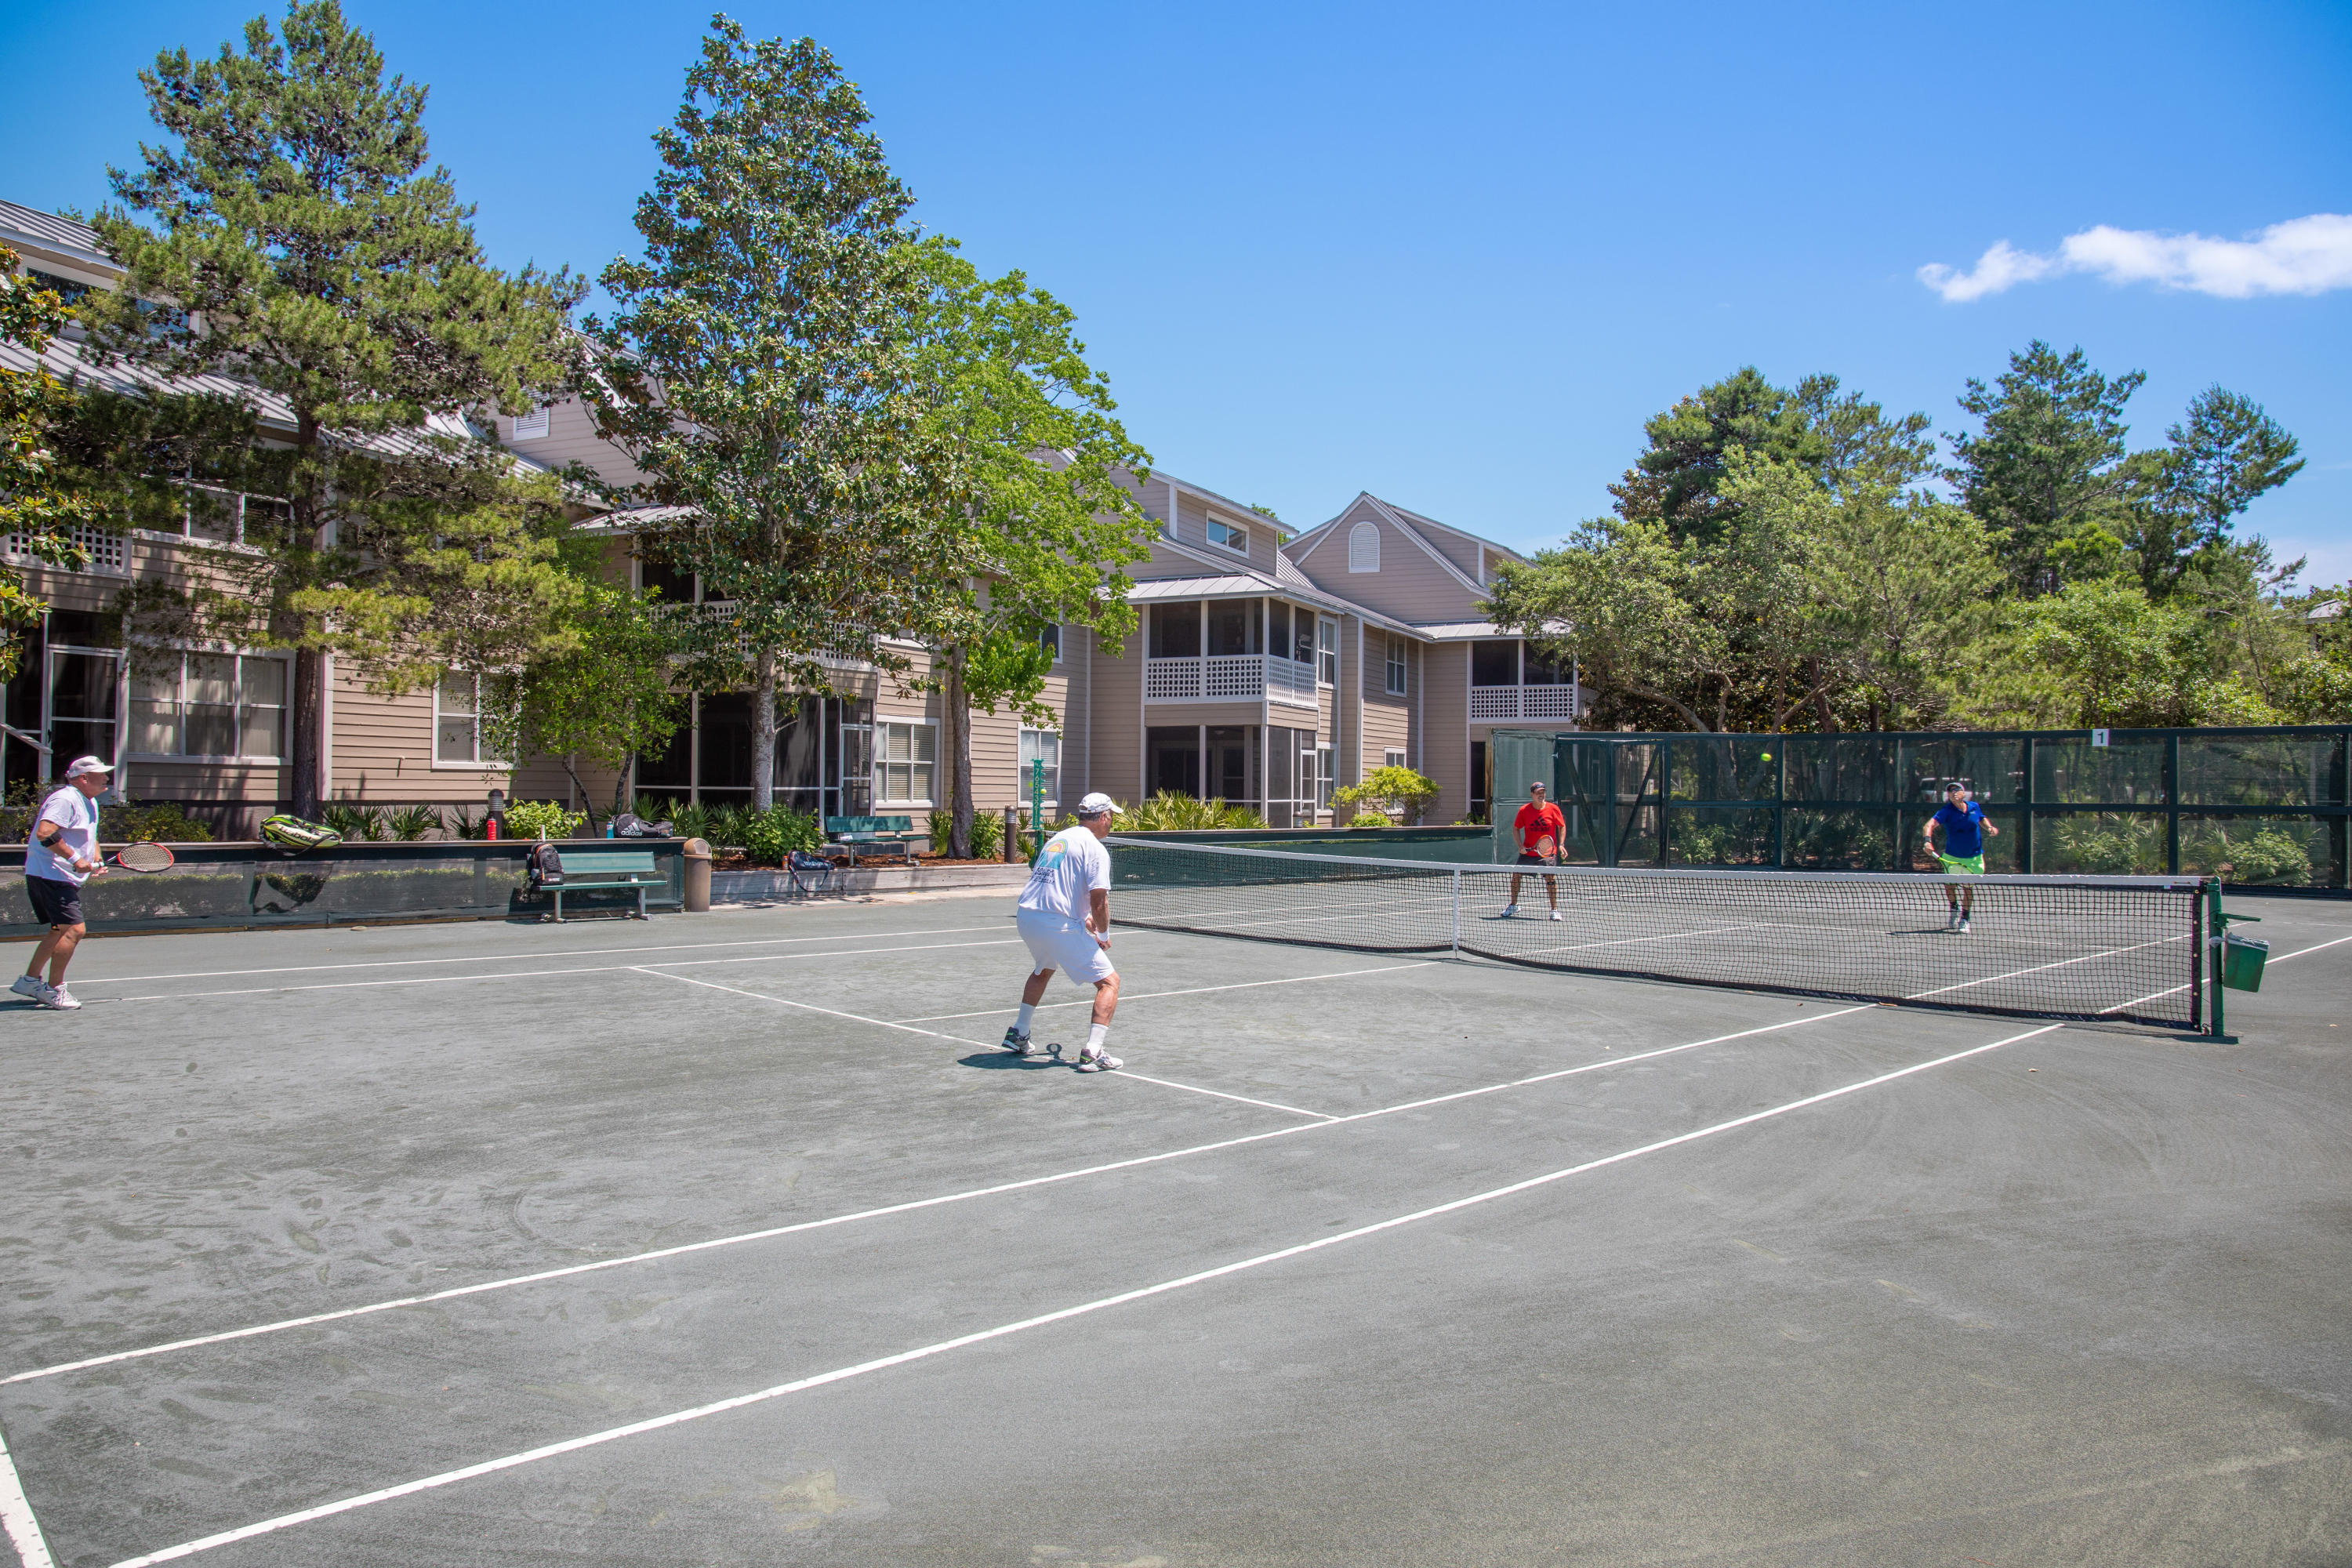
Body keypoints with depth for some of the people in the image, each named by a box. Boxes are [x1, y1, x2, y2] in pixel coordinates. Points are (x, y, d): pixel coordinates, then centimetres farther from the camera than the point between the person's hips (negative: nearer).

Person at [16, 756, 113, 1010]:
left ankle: (29, 980, 30)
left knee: (61, 931, 18)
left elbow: (90, 837, 28)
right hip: (51, 875, -11)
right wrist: (75, 859, -26)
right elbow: (44, 833, -27)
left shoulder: (91, 803, 16)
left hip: (65, 879, 11)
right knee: (74, 930, -14)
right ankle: (54, 989, -5)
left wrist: (96, 861, 9)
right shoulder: (65, 800, -16)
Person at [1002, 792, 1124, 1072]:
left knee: (1043, 970, 37)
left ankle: (1018, 1035, 38)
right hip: (1059, 926, -8)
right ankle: (1092, 1053, -11)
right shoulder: (1095, 848, -6)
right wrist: (1104, 936, 2)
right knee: (1109, 981, 0)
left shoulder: (1057, 838, 19)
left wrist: (1084, 918, 22)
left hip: (1026, 918, 8)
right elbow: (1099, 900, -14)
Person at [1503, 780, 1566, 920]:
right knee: (1516, 875, 3)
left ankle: (1555, 910, 2)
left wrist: (1561, 844, -5)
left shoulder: (1553, 809, -5)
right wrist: (1520, 846, -6)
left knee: (1551, 878, -11)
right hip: (1528, 851, 2)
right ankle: (1513, 905, 23)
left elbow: (1562, 827, 6)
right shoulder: (1524, 810, -4)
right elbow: (1516, 828, 6)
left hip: (1548, 851, -2)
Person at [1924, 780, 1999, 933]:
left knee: (1968, 887, 4)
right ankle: (1954, 908, 40)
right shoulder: (1946, 811, -17)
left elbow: (1982, 819, 17)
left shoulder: (1974, 807, -5)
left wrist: (1990, 828, -4)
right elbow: (1931, 824, -33)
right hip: (1952, 857, -1)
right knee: (1949, 886, 8)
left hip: (1974, 857, 1)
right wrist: (1928, 840, -51)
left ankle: (1965, 919, 21)